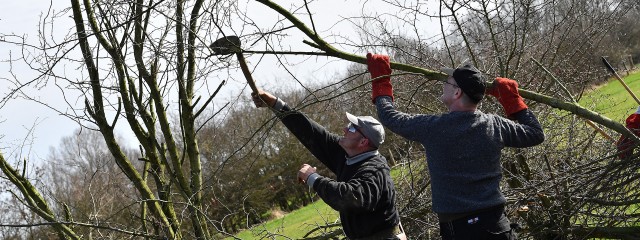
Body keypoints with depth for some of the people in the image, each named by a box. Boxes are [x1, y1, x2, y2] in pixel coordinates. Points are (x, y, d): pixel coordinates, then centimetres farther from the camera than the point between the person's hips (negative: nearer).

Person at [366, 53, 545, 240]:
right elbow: (536, 134, 15)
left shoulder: (432, 128, -9)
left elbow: (389, 116, 6)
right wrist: (511, 98, 19)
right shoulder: (495, 126, -1)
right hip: (497, 223, 3)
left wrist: (380, 78, 19)